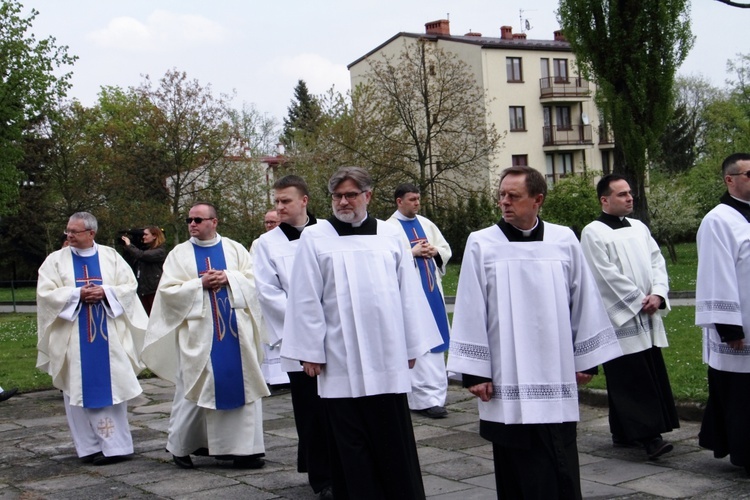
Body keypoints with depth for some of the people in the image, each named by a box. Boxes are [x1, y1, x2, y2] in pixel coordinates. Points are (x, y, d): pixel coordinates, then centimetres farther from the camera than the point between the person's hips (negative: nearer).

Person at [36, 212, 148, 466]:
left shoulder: (111, 257, 6)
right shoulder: (56, 260, 5)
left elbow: (129, 286, 3)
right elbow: (45, 293, -4)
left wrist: (105, 292, -14)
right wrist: (77, 294, -16)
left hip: (108, 337, 0)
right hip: (73, 339, 0)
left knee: (112, 388, 1)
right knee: (79, 391, 2)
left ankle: (115, 445, 7)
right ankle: (88, 447, 11)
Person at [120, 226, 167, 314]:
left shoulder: (160, 251, -7)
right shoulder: (146, 249, 15)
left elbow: (141, 255, -21)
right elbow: (133, 262, 13)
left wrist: (129, 245, -8)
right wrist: (125, 247, 2)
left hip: (155, 290, -7)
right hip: (142, 290, 7)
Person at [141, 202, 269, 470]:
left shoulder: (235, 249, 9)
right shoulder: (179, 254, 5)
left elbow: (254, 280, 2)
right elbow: (167, 290, -4)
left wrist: (228, 278, -13)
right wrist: (200, 283, -13)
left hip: (236, 331, 2)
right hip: (198, 334, -2)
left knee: (242, 385, 1)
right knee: (194, 390, 2)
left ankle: (245, 448, 8)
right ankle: (180, 446, 19)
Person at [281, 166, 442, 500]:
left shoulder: (392, 236, 8)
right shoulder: (314, 239, 2)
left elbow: (409, 295, 9)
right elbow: (306, 301, -1)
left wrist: (412, 346, 7)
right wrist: (310, 352, -4)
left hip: (387, 358, 2)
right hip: (341, 360, -1)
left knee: (394, 440, 6)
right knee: (350, 444, 4)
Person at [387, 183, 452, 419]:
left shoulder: (425, 223, 13)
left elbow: (446, 249, 16)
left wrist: (434, 251, -4)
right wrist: (413, 252, -17)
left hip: (431, 290, 7)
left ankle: (434, 392, 20)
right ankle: (425, 398, -7)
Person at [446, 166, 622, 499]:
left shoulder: (564, 241, 2)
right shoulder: (481, 244, -3)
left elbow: (583, 302, 8)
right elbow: (471, 312, -2)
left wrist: (585, 358, 10)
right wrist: (474, 371, -4)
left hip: (556, 380, 1)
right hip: (507, 384, -1)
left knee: (561, 472, 6)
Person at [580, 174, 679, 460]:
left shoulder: (639, 228, 14)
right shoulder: (593, 233, -8)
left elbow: (657, 262, 10)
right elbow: (608, 276, -13)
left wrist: (658, 294, -7)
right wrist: (640, 301, -10)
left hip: (646, 318, 7)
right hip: (620, 318, -7)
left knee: (653, 376, 8)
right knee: (632, 381, -8)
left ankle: (624, 433, 16)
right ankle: (648, 436, -9)